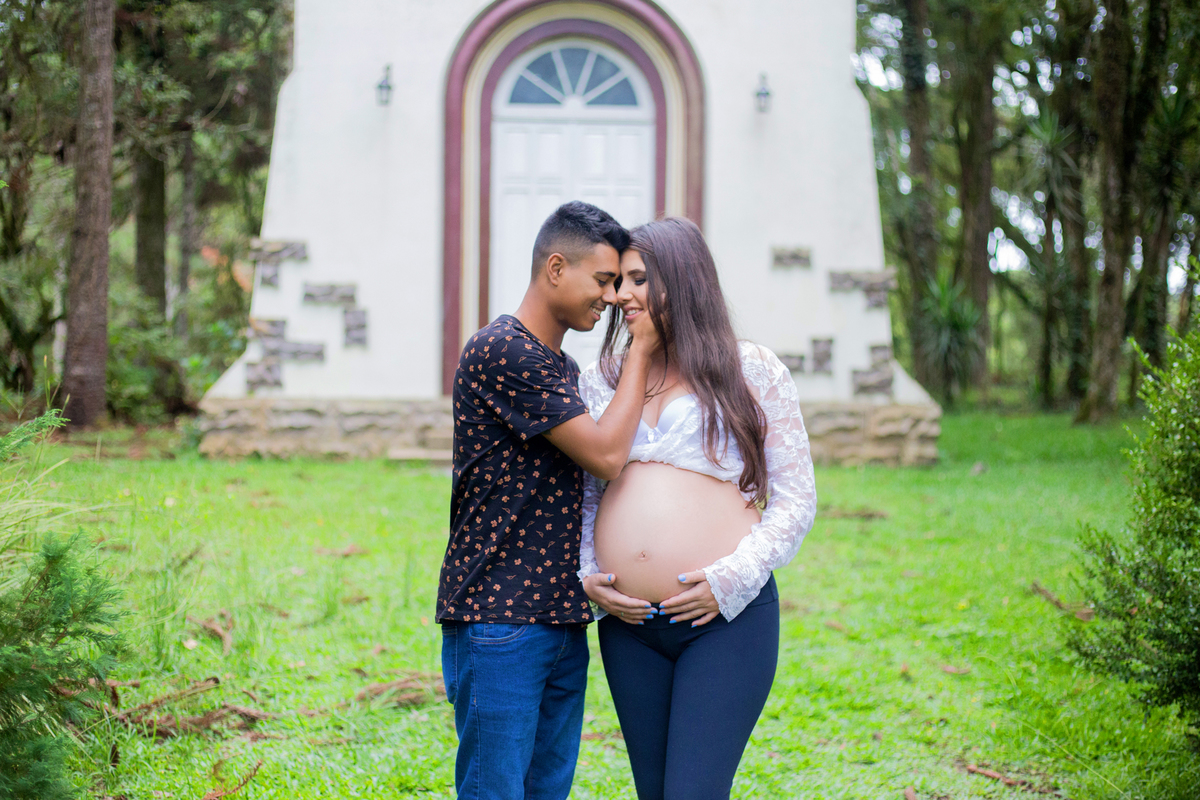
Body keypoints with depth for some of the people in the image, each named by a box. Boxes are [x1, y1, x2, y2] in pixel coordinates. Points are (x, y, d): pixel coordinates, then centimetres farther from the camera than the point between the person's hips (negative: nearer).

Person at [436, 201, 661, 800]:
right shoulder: (501, 352, -13)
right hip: (497, 620, -9)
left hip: (562, 621, 9)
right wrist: (641, 350, -6)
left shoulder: (561, 365, 18)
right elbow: (605, 454, -15)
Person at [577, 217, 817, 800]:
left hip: (727, 619, -4)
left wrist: (731, 579, -11)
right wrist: (585, 574, 1)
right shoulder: (600, 380, 13)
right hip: (628, 625, 4)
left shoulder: (753, 371, 3)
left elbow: (795, 498, 1)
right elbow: (582, 497, 19)